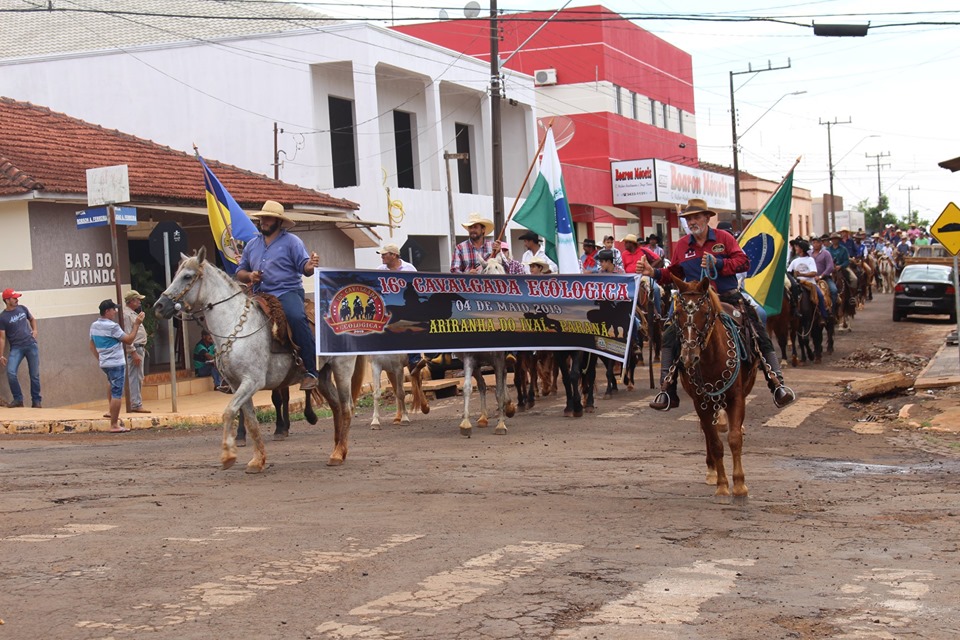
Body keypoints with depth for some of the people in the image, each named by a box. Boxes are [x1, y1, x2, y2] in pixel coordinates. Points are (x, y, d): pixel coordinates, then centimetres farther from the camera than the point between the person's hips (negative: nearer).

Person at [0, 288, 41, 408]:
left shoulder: (22, 309, 7)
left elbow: (32, 319, 26)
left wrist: (34, 330, 7)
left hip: (31, 344, 3)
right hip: (16, 348, -3)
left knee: (34, 374, 3)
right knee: (11, 372, -19)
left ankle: (36, 401, 14)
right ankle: (18, 399, -5)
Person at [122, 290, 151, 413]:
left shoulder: (133, 313, 17)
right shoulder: (126, 314, -15)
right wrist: (134, 353, -23)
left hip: (139, 348, 11)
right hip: (134, 349, -11)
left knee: (138, 378, 13)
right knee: (135, 378, -9)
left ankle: (136, 403, 19)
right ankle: (136, 405, -8)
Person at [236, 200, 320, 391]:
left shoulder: (292, 241, 5)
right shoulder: (252, 244, 18)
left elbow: (304, 267, -4)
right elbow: (239, 273, 23)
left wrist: (310, 266, -28)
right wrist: (249, 276, 0)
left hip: (287, 292, -6)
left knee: (296, 317, -35)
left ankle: (311, 370, -31)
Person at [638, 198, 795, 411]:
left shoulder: (724, 238, -2)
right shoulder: (681, 246, 5)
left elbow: (744, 262, -9)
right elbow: (673, 273, 14)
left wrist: (718, 263, -23)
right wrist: (654, 273, -5)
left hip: (729, 299, -2)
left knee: (761, 338, -6)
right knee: (670, 338, -10)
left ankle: (778, 384, 3)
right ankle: (668, 392, -3)